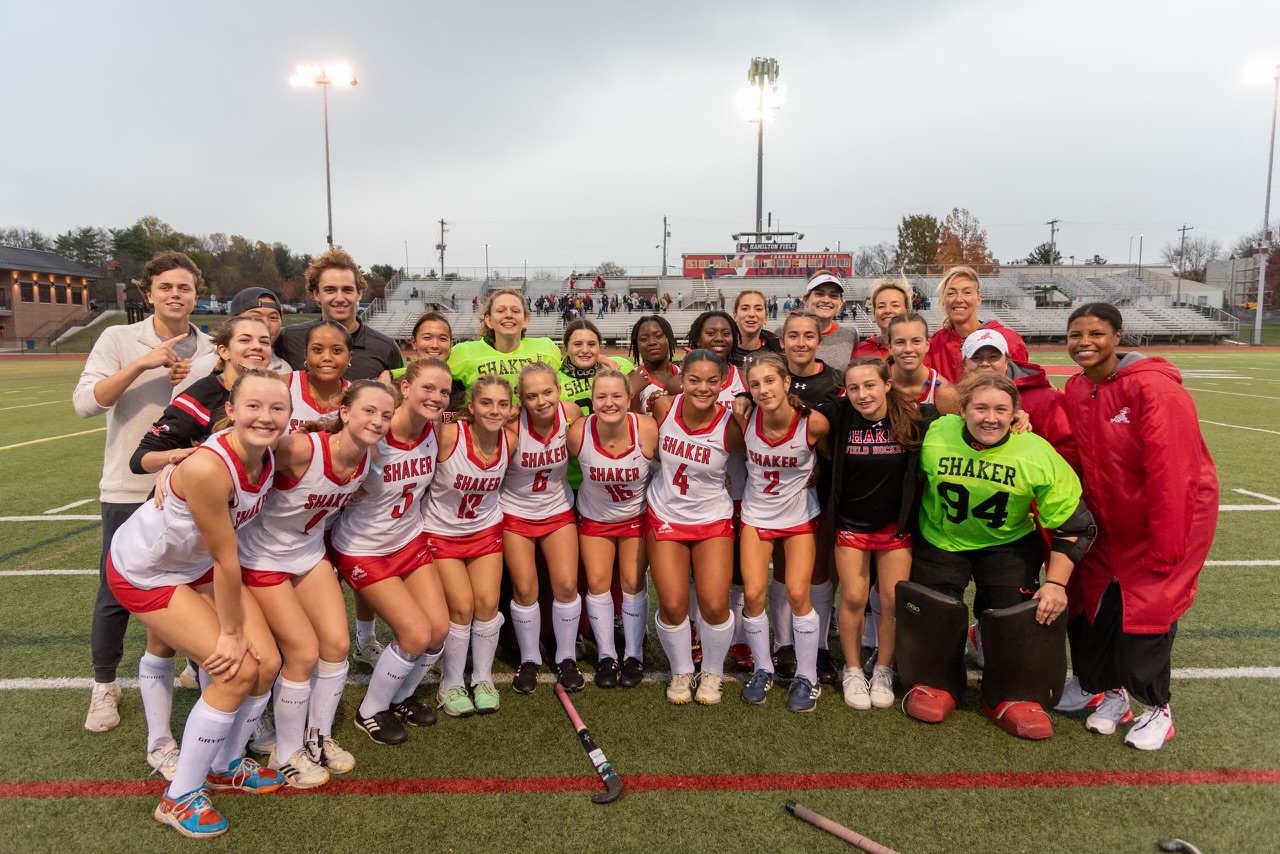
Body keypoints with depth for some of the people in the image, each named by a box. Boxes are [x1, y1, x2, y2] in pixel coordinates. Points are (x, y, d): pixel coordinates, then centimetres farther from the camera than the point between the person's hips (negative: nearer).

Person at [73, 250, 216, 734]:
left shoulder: (210, 350, 2)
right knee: (116, 593, 8)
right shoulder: (118, 339, -5)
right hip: (129, 489, -2)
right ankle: (104, 685, 28)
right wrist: (141, 364, -22)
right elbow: (84, 402, -14)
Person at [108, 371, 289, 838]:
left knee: (267, 663, 0)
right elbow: (226, 560, -26)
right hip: (141, 571, -6)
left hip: (195, 563, 6)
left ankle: (225, 765, 27)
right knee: (238, 671, -11)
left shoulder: (267, 456, -16)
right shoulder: (208, 468, -37)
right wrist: (232, 633, -17)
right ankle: (179, 797, 10)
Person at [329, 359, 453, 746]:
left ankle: (401, 698, 29)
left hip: (410, 540, 6)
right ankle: (371, 711, 18)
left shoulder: (435, 430, -10)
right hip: (363, 549, -5)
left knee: (439, 629, 0)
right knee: (417, 635, -9)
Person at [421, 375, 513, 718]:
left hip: (486, 529, 4)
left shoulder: (509, 442, -13)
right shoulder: (447, 436, -27)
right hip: (442, 532, -3)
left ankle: (483, 679, 20)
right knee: (463, 606, -8)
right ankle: (450, 686, 15)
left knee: (488, 602, -3)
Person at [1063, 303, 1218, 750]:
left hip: (1166, 517, -6)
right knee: (1102, 608, 7)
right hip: (1109, 525, 6)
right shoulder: (1075, 391, -1)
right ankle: (1113, 692, 29)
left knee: (1148, 612, -2)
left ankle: (1157, 709, 21)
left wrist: (1165, 549, -20)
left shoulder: (1153, 389, -22)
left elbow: (1171, 474, -22)